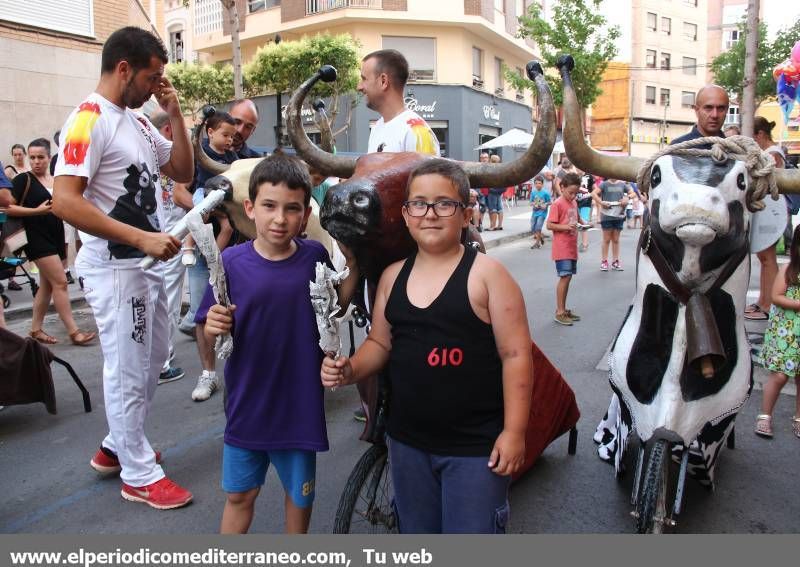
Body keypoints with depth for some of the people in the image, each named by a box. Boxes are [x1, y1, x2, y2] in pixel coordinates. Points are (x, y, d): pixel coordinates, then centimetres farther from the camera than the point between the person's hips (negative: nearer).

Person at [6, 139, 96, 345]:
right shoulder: (23, 180, -6)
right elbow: (8, 208, -13)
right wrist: (37, 210, -19)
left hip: (56, 236, 7)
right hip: (37, 238, -7)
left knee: (47, 285, 11)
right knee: (60, 282, -12)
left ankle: (35, 330, 21)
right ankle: (73, 331, -9)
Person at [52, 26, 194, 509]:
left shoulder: (138, 121, 11)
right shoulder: (88, 120, -15)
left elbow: (183, 172, 12)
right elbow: (65, 202, -24)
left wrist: (175, 114, 2)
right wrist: (142, 238, -27)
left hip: (146, 263, 9)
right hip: (114, 266, -9)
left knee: (154, 358, 19)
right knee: (129, 370, 2)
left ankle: (117, 447, 37)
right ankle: (139, 475, 18)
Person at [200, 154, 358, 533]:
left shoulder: (315, 258, -9)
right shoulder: (232, 262, -11)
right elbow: (211, 332, -3)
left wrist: (352, 264, -10)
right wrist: (214, 326, -26)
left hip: (299, 403, 1)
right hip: (246, 402, 0)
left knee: (300, 495, 20)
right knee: (239, 495, 17)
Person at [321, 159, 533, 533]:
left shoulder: (486, 273, -12)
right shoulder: (393, 276, 3)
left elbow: (515, 355, -12)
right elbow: (379, 343, 12)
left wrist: (514, 432, -14)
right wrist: (350, 370, -8)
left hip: (475, 446, -5)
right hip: (407, 442, 6)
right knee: (415, 531, 24)